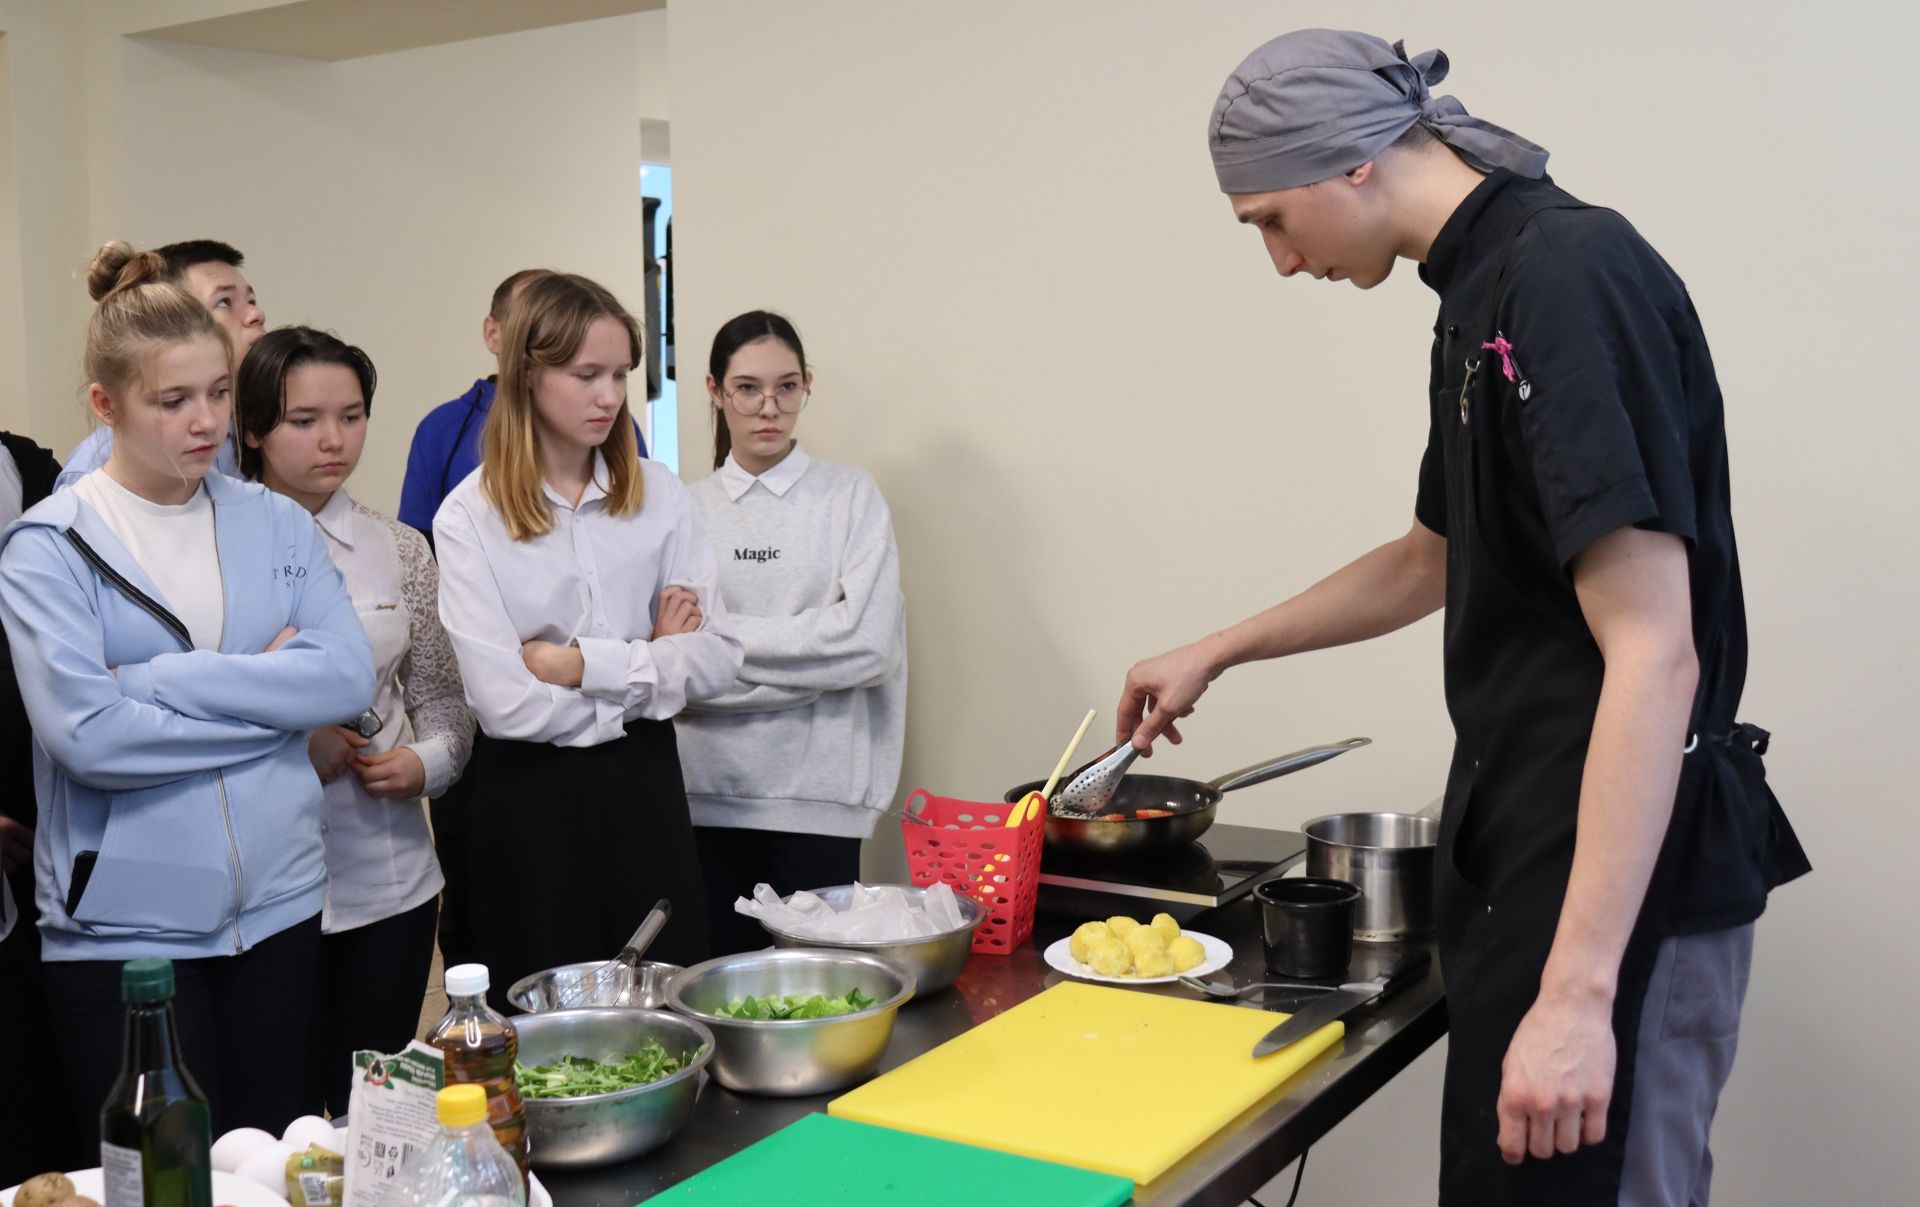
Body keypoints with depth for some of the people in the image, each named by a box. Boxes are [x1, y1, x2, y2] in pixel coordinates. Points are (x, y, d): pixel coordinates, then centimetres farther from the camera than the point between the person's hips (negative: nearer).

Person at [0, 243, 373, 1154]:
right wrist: (270, 693, -10)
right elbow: (84, 733, -17)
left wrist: (158, 679, -13)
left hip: (278, 905, 4)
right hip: (124, 921, -3)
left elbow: (350, 675, -7)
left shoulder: (275, 524, 7)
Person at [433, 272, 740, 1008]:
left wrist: (577, 664, -14)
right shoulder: (470, 518, -8)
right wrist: (649, 666, -8)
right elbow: (505, 701, -17)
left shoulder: (658, 494, 1)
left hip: (644, 785, 3)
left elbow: (716, 662, -6)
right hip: (529, 800, -3)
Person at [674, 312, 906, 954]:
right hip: (707, 791, 2)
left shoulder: (850, 496, 2)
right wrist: (800, 658, -10)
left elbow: (868, 646, -10)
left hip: (817, 797, -2)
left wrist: (720, 637, -9)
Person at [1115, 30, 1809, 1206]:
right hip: (1532, 851, 9)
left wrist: (1578, 988, -26)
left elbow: (1654, 656, -24)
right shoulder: (1488, 289, 11)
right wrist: (1216, 652, 27)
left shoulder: (1573, 279, -19)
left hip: (1621, 887, -9)